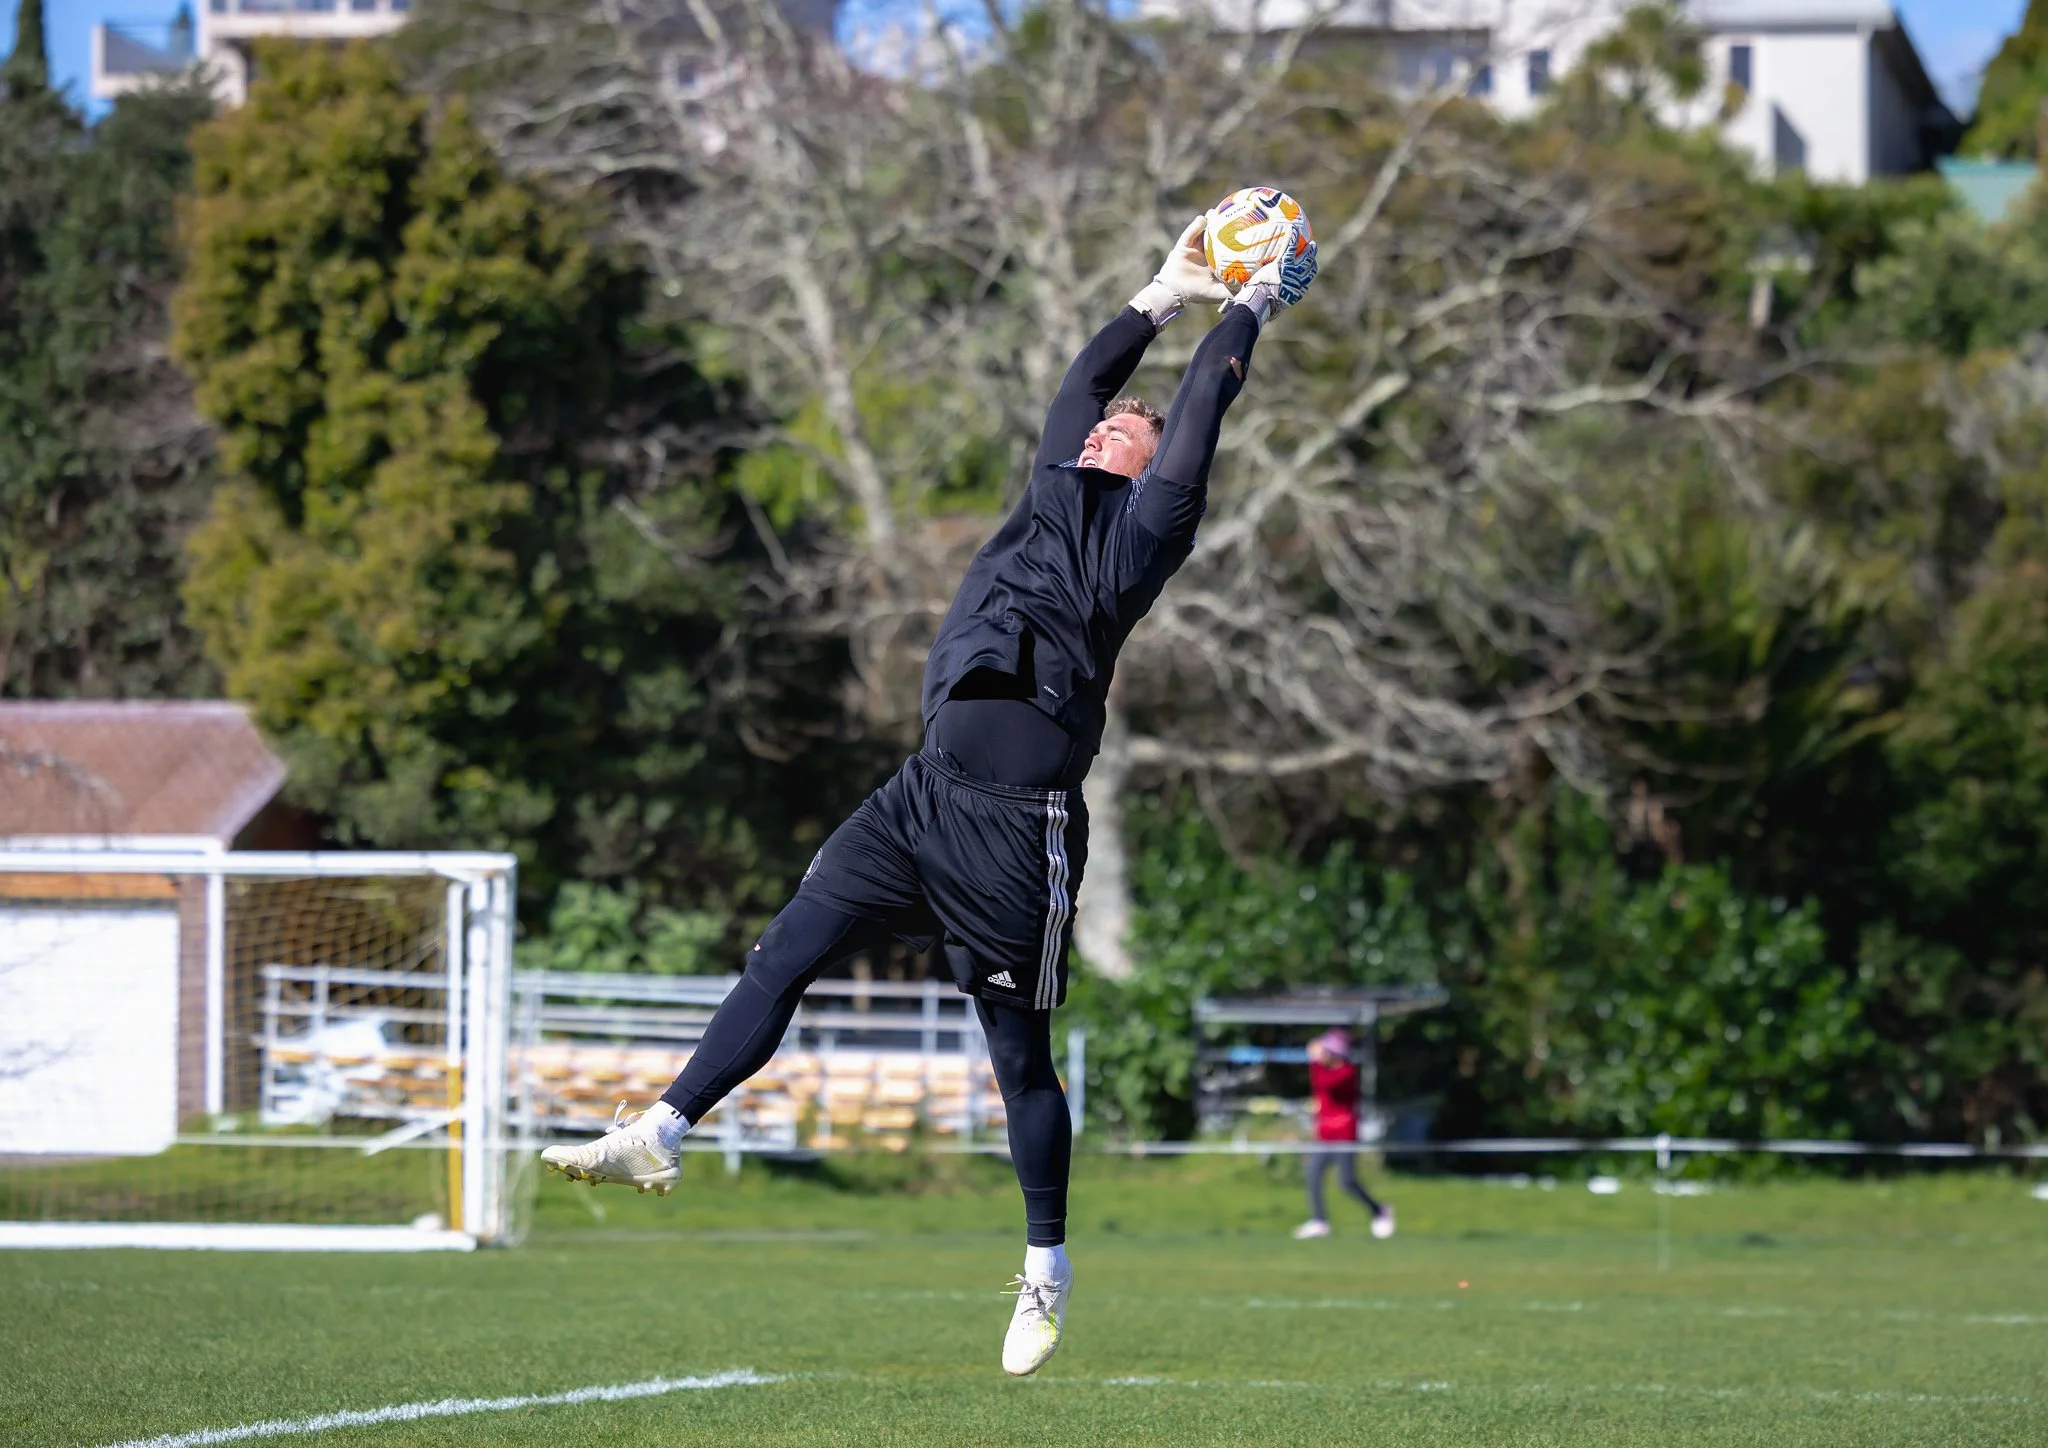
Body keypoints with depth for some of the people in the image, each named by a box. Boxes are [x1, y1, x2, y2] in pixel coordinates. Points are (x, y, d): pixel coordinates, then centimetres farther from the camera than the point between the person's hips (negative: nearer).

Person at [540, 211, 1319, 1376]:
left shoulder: (1145, 525, 5)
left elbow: (1205, 403, 7)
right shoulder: (1057, 501, 22)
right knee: (783, 958, 1)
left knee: (1019, 1048, 0)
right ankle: (660, 1137, 3)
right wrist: (1166, 295, 38)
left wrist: (1254, 306, 18)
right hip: (927, 793, 7)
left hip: (1021, 820, -7)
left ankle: (1048, 1267, 12)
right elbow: (1085, 384, 33)